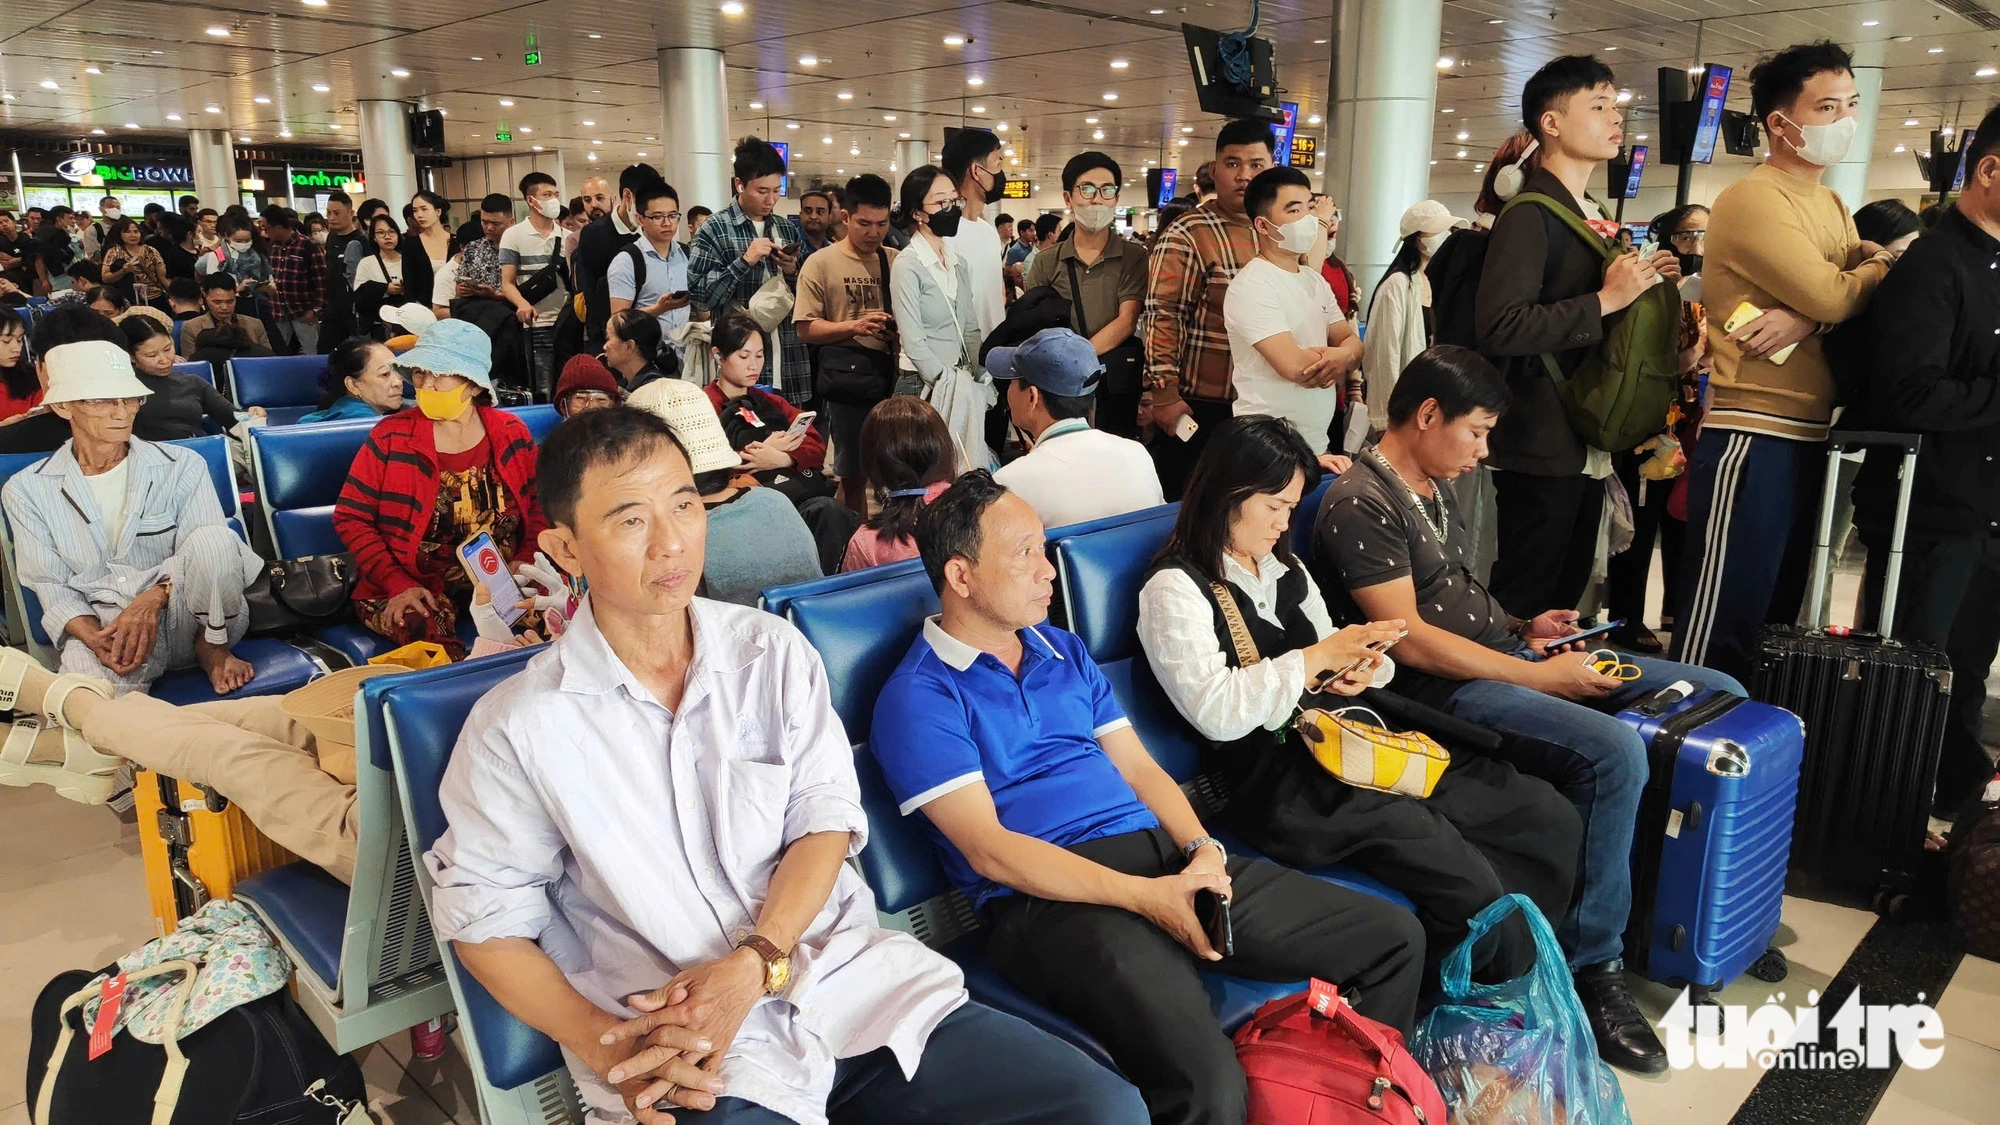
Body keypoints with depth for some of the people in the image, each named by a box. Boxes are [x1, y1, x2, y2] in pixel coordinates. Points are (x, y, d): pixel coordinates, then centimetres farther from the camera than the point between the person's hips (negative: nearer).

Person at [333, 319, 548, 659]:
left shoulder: (512, 433, 4)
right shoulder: (391, 436, -2)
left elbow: (540, 505, 11)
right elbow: (350, 517, -1)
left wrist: (525, 561, -8)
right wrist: (398, 584, -12)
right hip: (416, 588, -2)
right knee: (426, 629, -35)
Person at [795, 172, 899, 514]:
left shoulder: (897, 261, 10)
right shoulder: (821, 263, 0)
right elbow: (806, 329, -3)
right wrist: (854, 326, -17)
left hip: (895, 375, 3)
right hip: (848, 380, -3)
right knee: (854, 475, 3)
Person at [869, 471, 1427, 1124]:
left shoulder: (1066, 652, 19)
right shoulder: (918, 697, -5)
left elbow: (1139, 768, 17)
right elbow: (989, 850, -13)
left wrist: (1201, 848, -4)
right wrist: (1144, 896, -18)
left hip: (1165, 854, 8)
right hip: (1051, 898, -7)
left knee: (1394, 938, 2)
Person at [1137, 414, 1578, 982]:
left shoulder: (1285, 568, 21)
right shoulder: (1174, 588, -4)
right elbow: (1216, 712, -16)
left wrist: (1357, 669, 0)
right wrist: (1318, 657, -12)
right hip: (1280, 774, -8)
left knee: (1552, 819, -4)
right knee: (1469, 886, -26)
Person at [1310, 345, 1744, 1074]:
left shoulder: (1434, 487, 16)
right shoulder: (1360, 505, -15)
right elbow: (1409, 638, -20)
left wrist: (1523, 628, 7)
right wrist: (1542, 678, -18)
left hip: (1506, 656, 10)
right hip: (1448, 689, -10)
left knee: (1722, 695, 6)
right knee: (1614, 750, -33)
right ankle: (1589, 969, -16)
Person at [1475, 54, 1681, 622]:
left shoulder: (1594, 216, 16)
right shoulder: (1530, 214, -13)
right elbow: (1500, 328, -26)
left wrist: (1647, 281, 8)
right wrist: (1605, 300, -21)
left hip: (1589, 447, 9)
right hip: (1542, 448, -9)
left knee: (1566, 598, 16)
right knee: (1524, 610, -2)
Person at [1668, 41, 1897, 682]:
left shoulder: (1833, 207, 18)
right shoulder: (1754, 199, -10)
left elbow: (1863, 302, 5)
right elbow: (1833, 297, -17)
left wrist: (1804, 319, -16)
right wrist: (1888, 260, 2)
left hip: (1809, 437, 9)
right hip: (1753, 436, -9)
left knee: (1777, 616, 16)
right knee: (1721, 623, -7)